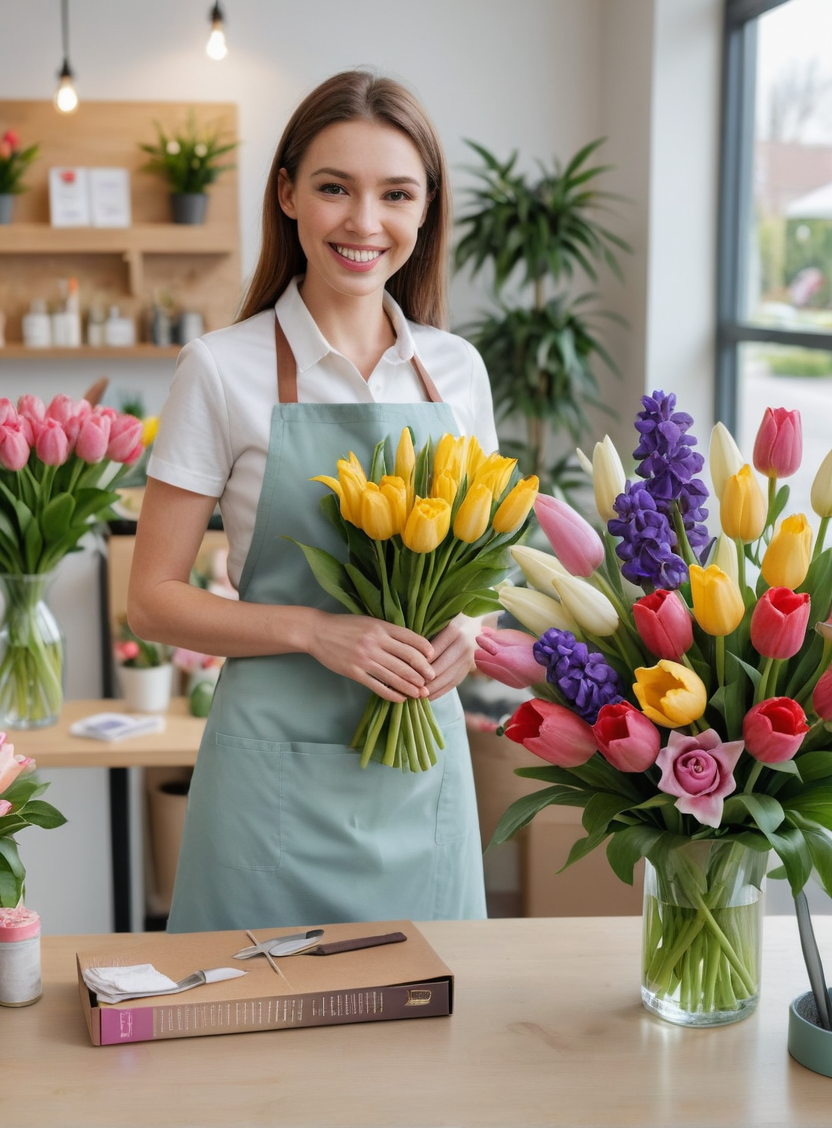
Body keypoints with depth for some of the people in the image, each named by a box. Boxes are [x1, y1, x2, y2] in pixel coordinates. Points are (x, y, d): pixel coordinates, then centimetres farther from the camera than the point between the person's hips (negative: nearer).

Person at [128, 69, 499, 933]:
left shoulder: (456, 370, 4)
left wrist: (463, 629, -7)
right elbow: (154, 599, -5)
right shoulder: (223, 370, -7)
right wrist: (315, 630, -18)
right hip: (282, 771, -3)